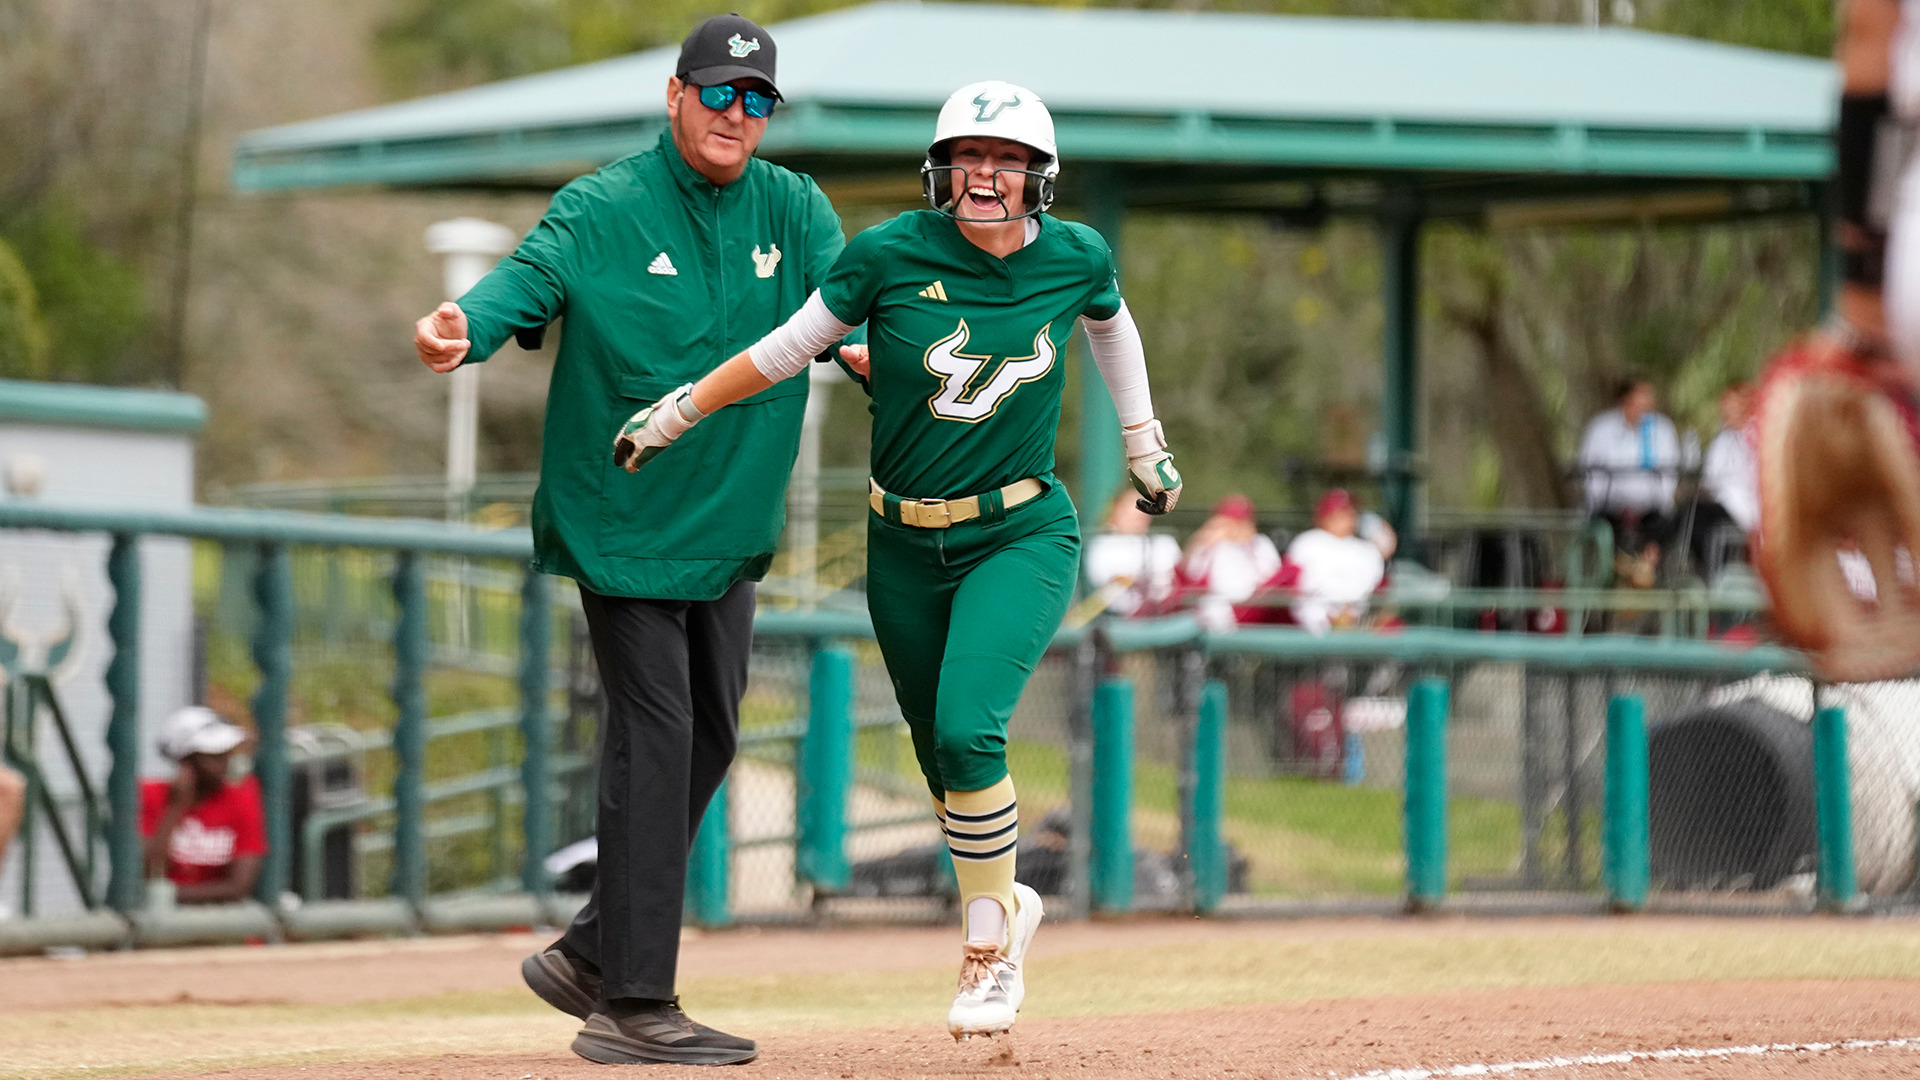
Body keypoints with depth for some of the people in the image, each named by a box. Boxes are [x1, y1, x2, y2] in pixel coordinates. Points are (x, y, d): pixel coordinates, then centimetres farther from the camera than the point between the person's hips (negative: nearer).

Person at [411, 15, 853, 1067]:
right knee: (654, 736, -11)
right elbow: (529, 279, -25)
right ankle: (635, 1007, -10)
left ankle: (592, 955, 24)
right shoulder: (601, 209, -10)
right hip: (624, 520, -6)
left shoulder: (793, 211, 5)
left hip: (729, 525, 6)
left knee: (708, 737, 11)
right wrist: (466, 327, -47)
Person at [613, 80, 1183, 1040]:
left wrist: (1142, 441, 24)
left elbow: (1111, 324, 17)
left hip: (1022, 537, -2)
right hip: (904, 546, 2)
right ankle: (1002, 906, 37)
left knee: (967, 728, -21)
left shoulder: (1074, 258, -6)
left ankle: (990, 949, -3)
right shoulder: (892, 255, -11)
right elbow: (787, 349, -1)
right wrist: (674, 414, 1)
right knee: (939, 753, 9)